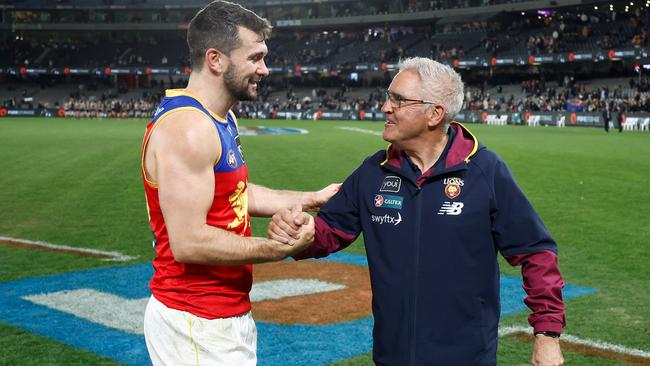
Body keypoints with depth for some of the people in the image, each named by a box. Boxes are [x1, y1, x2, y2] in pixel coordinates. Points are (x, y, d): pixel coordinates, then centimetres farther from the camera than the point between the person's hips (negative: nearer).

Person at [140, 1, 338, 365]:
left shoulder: (222, 119, 9)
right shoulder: (187, 128, -23)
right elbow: (189, 243, -27)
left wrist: (312, 199, 17)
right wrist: (279, 248, -20)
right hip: (196, 325, -10)